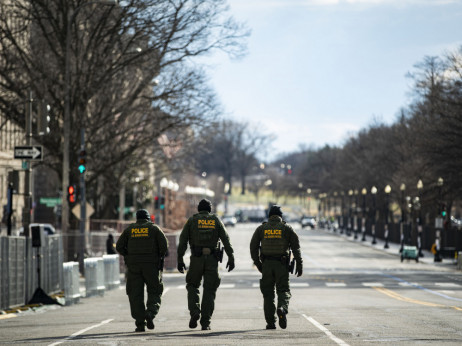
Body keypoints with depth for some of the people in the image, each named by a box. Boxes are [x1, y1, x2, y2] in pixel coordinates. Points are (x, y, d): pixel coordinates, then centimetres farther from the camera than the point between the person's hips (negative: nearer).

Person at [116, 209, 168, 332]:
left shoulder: (129, 229, 11)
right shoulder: (154, 228, 6)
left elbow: (119, 247, 5)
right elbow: (164, 244, -5)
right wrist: (159, 257, 12)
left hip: (134, 266, 1)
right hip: (151, 265, -1)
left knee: (136, 294, 4)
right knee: (154, 292, 8)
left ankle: (140, 323, -3)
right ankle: (150, 313, -18)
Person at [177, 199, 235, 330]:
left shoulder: (191, 220, 6)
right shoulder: (216, 220, 9)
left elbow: (183, 241, 0)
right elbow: (226, 239, 2)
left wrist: (180, 260, 1)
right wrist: (231, 258, 2)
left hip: (196, 259, -1)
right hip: (212, 259, 1)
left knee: (192, 286, 15)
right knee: (209, 290, 6)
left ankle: (194, 312, -8)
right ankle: (205, 322, 0)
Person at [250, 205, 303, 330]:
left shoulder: (261, 228, 7)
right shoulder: (287, 228, 4)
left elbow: (253, 247, 6)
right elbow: (296, 247, 0)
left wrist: (257, 263, 15)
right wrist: (299, 264, 3)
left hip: (266, 264, 1)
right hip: (282, 264, -1)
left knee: (268, 293, 7)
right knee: (283, 290, 5)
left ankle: (270, 322, 5)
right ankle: (282, 308, -26)